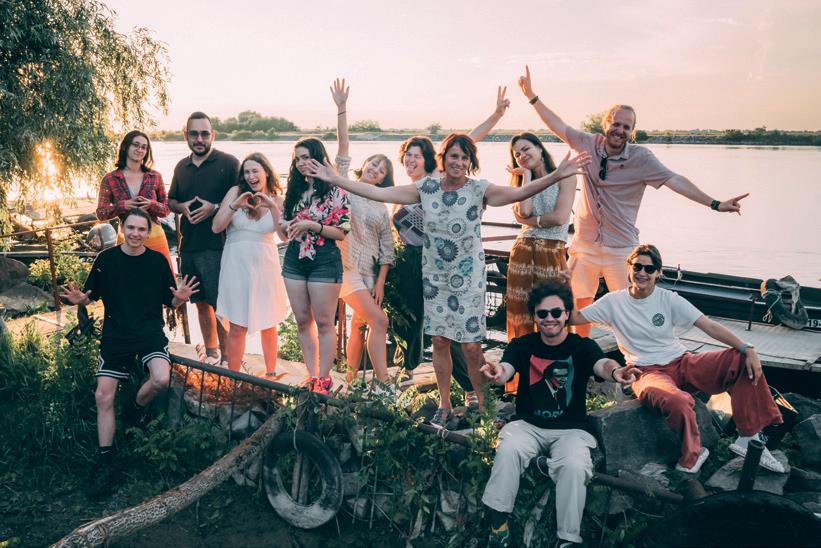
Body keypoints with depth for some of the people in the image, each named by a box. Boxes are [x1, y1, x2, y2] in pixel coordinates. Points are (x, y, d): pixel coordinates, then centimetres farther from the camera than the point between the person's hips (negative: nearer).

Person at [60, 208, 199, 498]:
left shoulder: (158, 260, 0)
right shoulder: (106, 259, 1)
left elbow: (170, 302, 5)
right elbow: (92, 295, 9)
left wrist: (180, 297, -17)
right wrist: (80, 299, -14)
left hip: (150, 331, -1)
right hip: (115, 334, 1)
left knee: (161, 379, -27)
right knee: (103, 395, -4)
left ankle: (135, 408, 8)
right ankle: (105, 462, 10)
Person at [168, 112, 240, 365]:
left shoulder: (229, 163, -4)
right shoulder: (182, 167, 14)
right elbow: (170, 201, 23)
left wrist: (215, 207, -19)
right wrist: (182, 207, 1)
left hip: (217, 246, -6)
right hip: (188, 247, 6)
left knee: (221, 305, -6)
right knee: (201, 304, 14)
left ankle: (227, 358, 6)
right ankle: (211, 353, 28)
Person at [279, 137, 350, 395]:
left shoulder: (335, 190, -5)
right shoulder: (294, 190, 11)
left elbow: (343, 232, -8)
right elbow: (284, 233, 14)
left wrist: (313, 226, -19)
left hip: (324, 261, -6)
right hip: (294, 260, 6)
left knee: (324, 323, 1)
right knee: (303, 321, 10)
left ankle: (323, 379, 12)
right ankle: (311, 376, 20)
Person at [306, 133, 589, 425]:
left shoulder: (479, 190, -10)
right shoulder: (426, 187, 0)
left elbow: (518, 193, -27)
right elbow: (378, 193, -1)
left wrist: (556, 175, -42)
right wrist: (333, 178, -3)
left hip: (468, 278, -3)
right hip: (434, 277, 3)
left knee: (471, 345, -2)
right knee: (439, 341, 10)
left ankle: (484, 405, 19)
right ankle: (444, 405, 27)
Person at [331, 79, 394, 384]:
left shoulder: (381, 208, 13)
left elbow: (387, 248, 11)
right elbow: (343, 148, -6)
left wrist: (380, 282, 3)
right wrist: (341, 108, -14)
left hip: (369, 272, 5)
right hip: (344, 267, -5)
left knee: (359, 327, 9)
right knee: (379, 321, -14)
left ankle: (351, 378, 24)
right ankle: (383, 383, -8)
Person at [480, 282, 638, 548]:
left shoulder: (583, 346, -3)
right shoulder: (522, 345, 0)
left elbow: (602, 364, -24)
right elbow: (506, 370, -19)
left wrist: (616, 372, -51)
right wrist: (497, 372, -46)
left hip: (571, 429, -1)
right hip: (528, 424, 1)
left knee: (574, 466, -29)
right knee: (508, 449, -28)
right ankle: (498, 523, -15)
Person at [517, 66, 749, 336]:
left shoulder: (641, 157, -9)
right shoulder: (589, 144, -1)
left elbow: (675, 180, -13)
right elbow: (560, 127, 7)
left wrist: (715, 203, -20)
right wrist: (532, 96, 6)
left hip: (621, 247, -2)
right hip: (585, 244, 3)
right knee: (579, 307, 11)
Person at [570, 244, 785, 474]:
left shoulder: (669, 299, 3)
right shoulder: (614, 302, 2)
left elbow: (709, 326, -4)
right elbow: (574, 318, 1)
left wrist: (748, 349, -15)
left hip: (682, 363, 4)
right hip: (648, 372, -3)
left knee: (743, 360, -18)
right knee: (678, 402, -39)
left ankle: (748, 438, -7)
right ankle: (693, 455, -9)